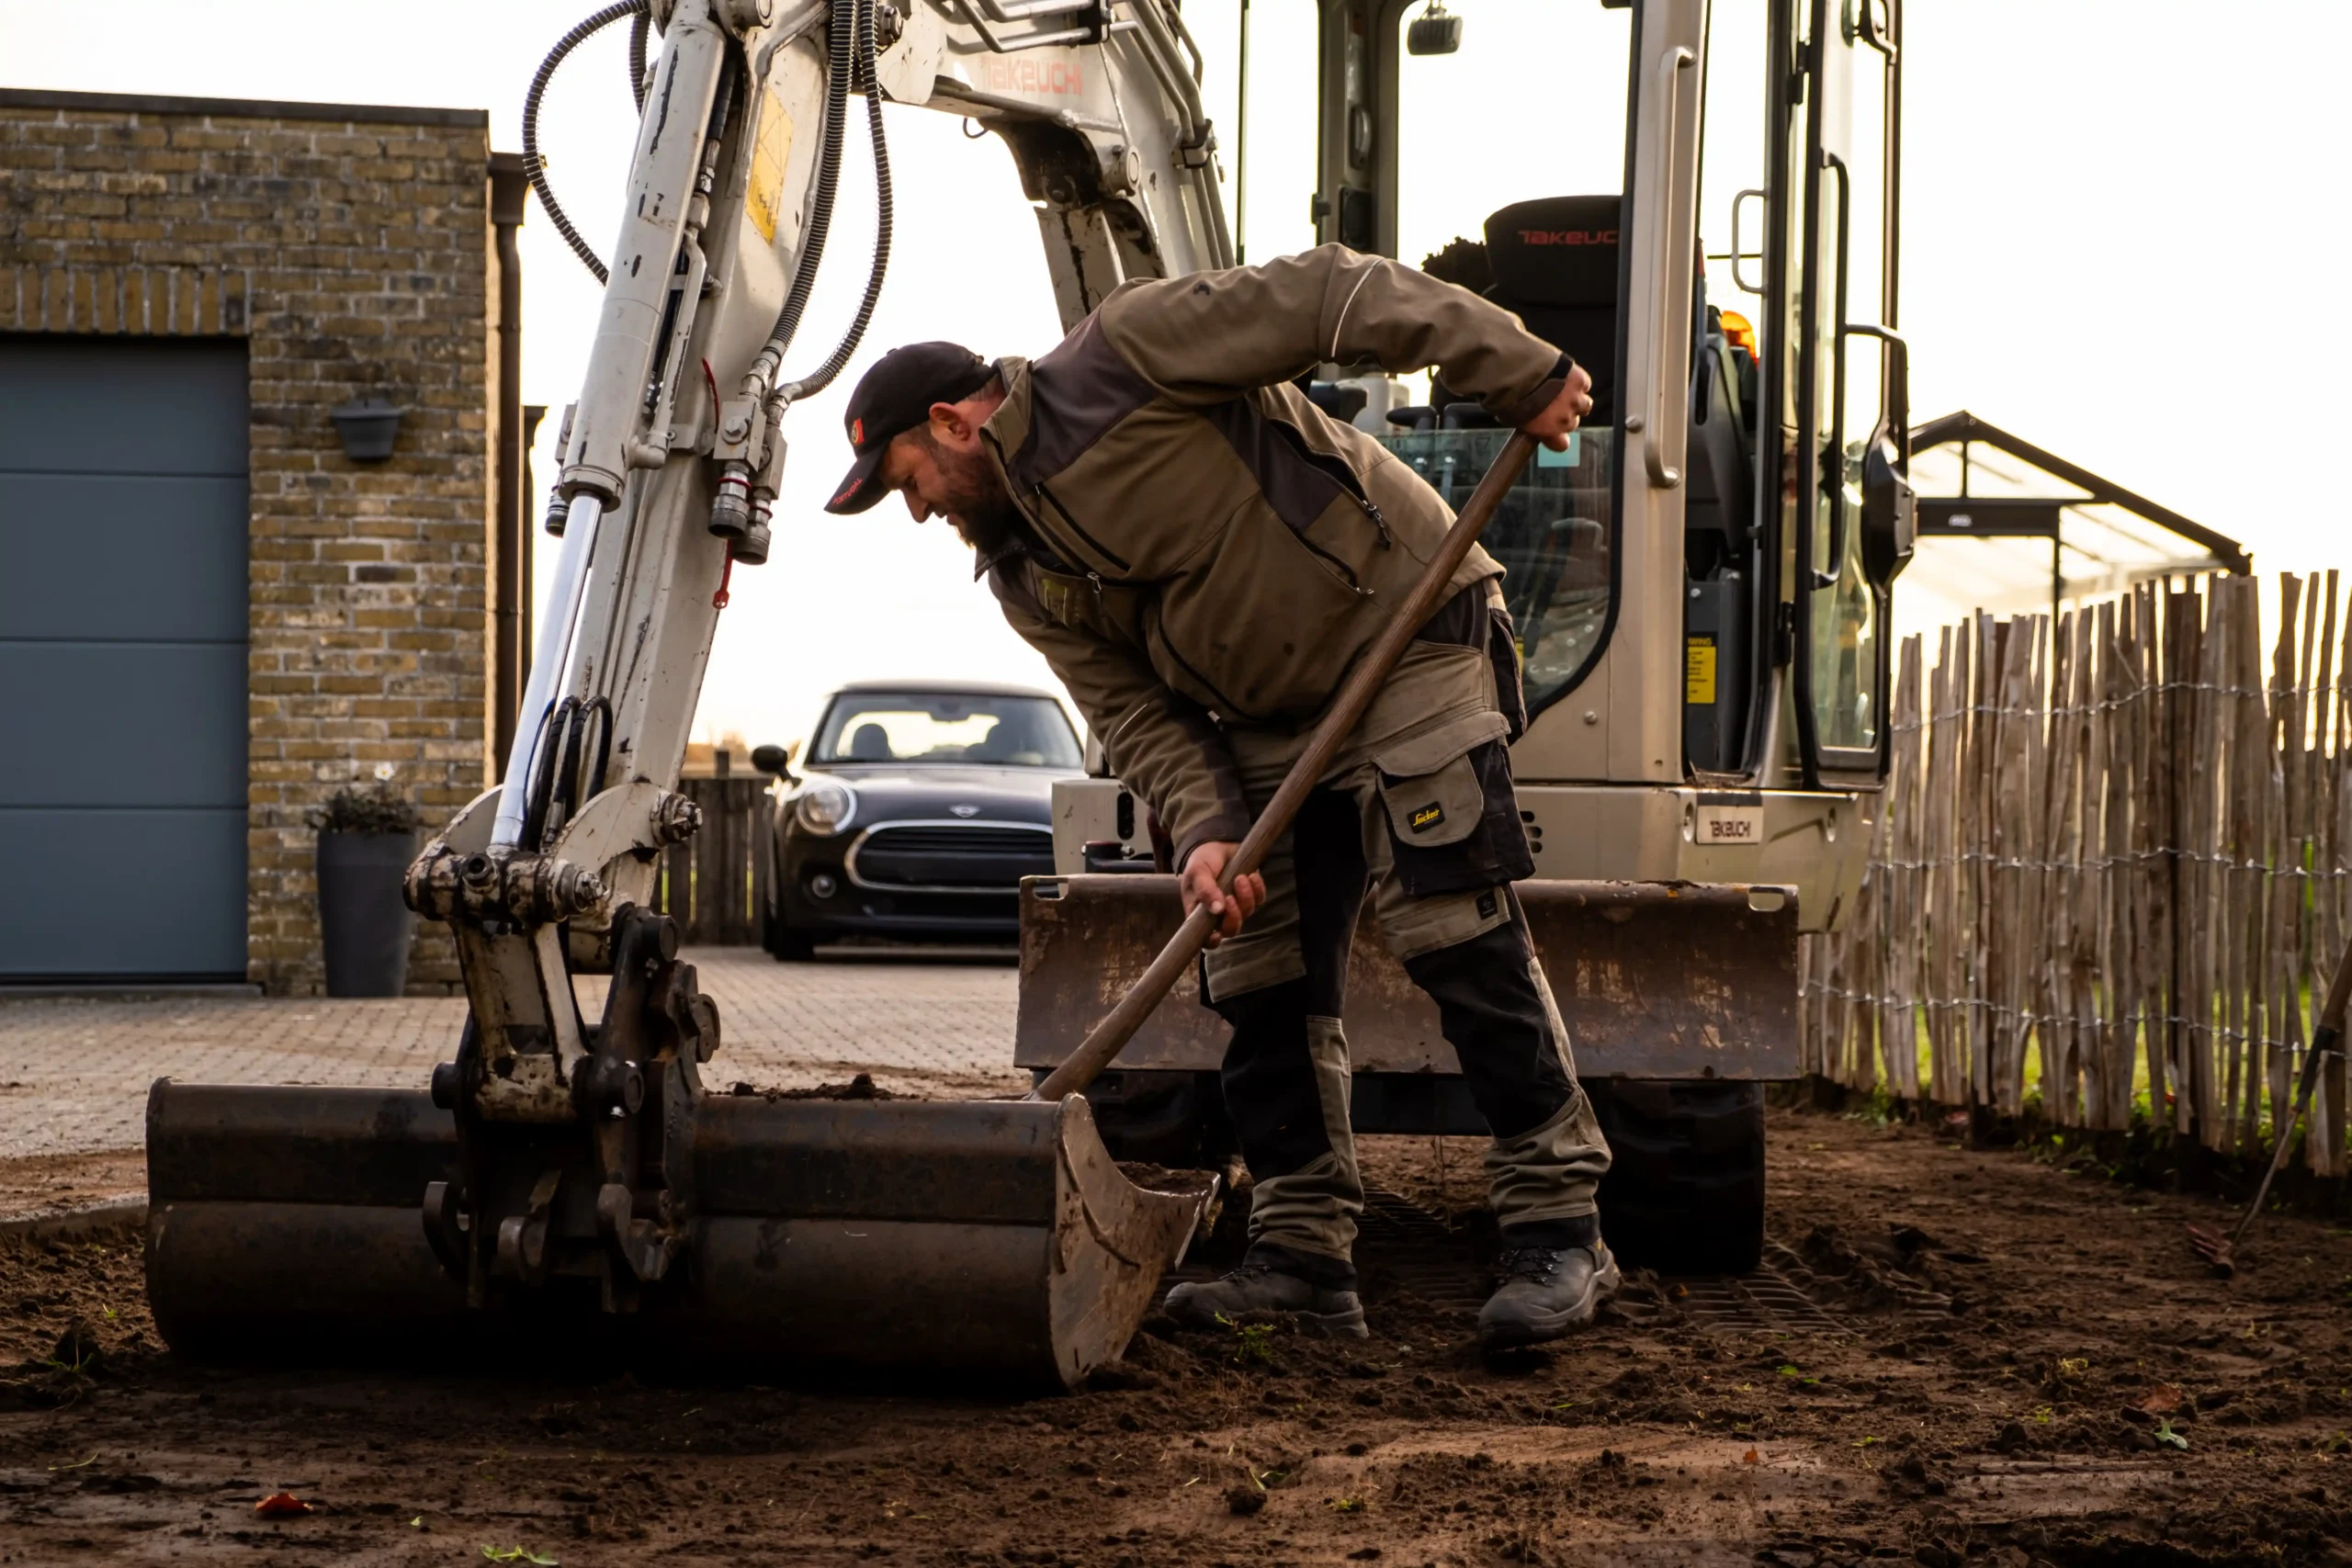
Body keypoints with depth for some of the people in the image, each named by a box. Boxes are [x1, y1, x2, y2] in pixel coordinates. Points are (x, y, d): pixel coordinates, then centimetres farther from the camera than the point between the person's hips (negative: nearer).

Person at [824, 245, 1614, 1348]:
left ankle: (1558, 1231, -12)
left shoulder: (1122, 356, -15)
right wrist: (1203, 833, -16)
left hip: (1404, 633, -8)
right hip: (1267, 724, 8)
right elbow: (1135, 717, 3)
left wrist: (1519, 374, -23)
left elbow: (1327, 298, -18)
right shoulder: (1026, 580, 8)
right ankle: (1303, 1257, 10)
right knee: (1260, 975, 4)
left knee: (1458, 936, -15)